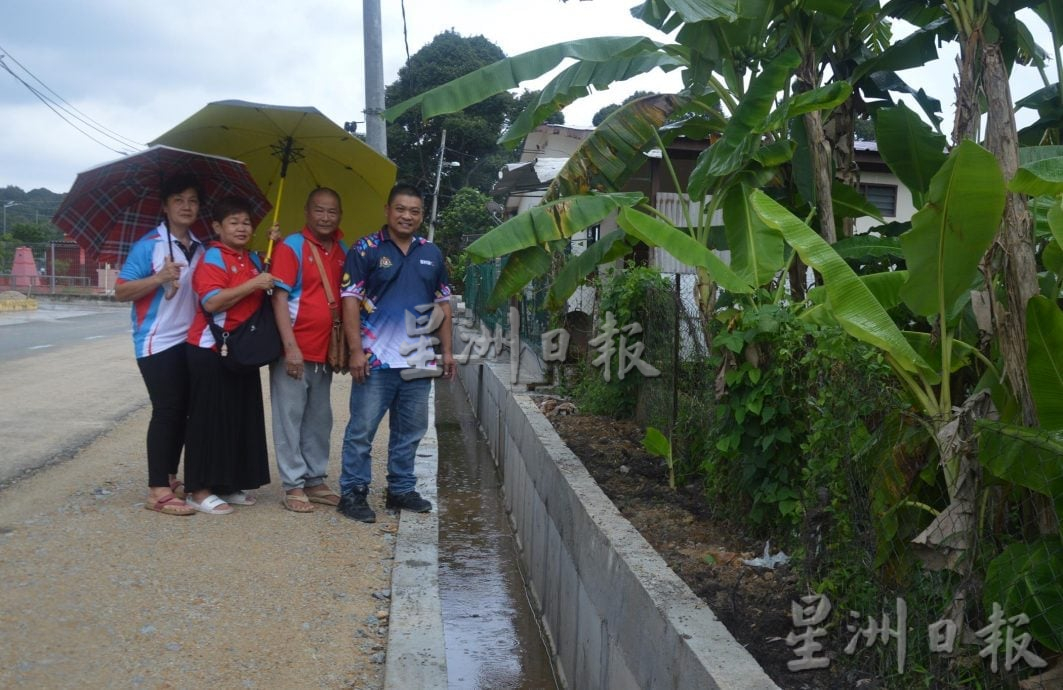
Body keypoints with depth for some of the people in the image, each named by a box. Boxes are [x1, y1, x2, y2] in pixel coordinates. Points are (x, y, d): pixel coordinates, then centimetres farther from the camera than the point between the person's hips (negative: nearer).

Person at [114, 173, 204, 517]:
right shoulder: (148, 245, -7)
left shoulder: (200, 249, 12)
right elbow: (121, 291, -10)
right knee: (166, 411, -9)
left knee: (183, 410, 10)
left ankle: (170, 478, 23)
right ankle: (157, 491, -4)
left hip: (191, 341, 7)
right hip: (158, 343, -7)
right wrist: (160, 278, -24)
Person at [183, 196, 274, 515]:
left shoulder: (253, 259, 14)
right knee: (211, 418, -3)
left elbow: (262, 296, 24)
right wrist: (253, 284, -22)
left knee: (242, 416, 10)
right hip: (211, 350, -8)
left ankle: (230, 484, 21)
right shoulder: (213, 257, -11)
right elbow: (212, 302, -23)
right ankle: (199, 489, 6)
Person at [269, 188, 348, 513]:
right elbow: (279, 298, -11)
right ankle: (294, 486, 9)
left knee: (319, 420, 13)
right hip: (294, 350, -6)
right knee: (290, 418, 1)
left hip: (325, 351, 6)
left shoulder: (342, 251, 11)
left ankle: (315, 480, 24)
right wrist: (291, 346, -18)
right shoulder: (291, 247, -6)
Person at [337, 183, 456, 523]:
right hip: (376, 359, -5)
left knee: (410, 430, 13)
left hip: (419, 361, 5)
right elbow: (350, 301, -8)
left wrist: (446, 349, 10)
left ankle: (401, 489, 26)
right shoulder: (365, 249, -3)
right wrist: (356, 351, -15)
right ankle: (353, 492, 12)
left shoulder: (432, 253, 12)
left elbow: (443, 304, 16)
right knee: (362, 429, 1)